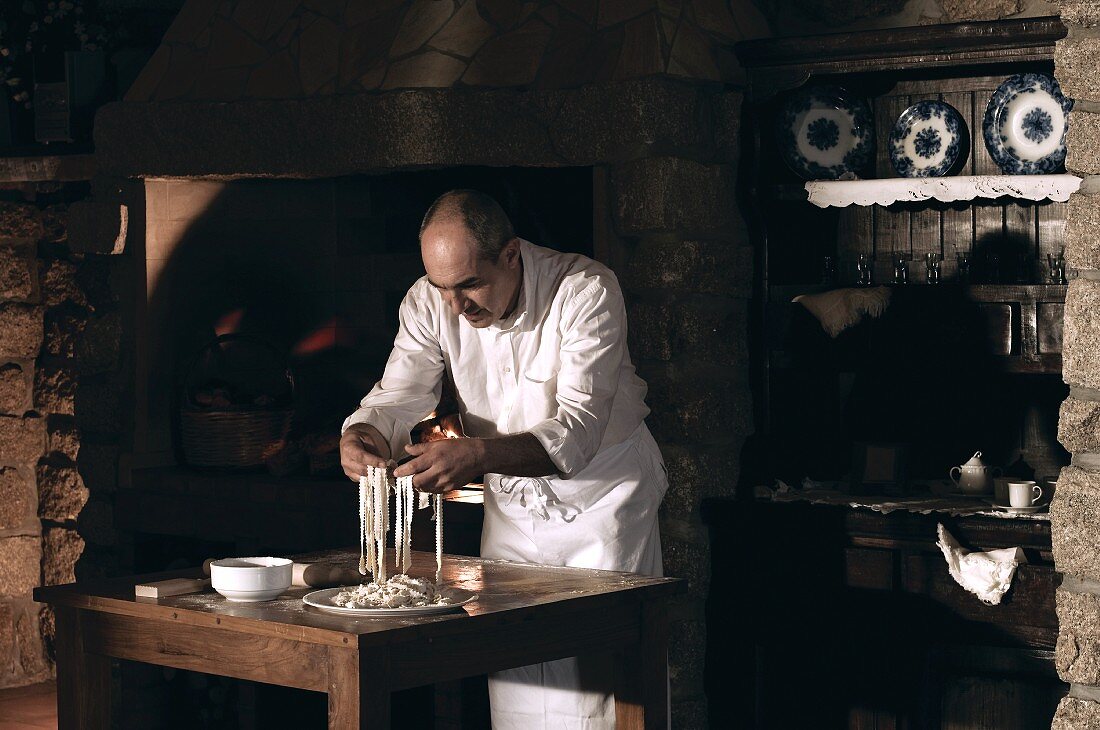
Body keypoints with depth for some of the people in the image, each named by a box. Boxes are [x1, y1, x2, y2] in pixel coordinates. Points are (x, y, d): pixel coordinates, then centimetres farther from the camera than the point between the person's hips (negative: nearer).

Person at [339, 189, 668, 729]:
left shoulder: (587, 289, -25)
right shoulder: (430, 301, -10)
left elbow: (577, 431, -33)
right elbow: (399, 396, -12)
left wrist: (478, 453, -49)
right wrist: (361, 436, -37)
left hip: (603, 496, -4)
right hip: (512, 503, 4)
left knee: (605, 677, -4)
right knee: (515, 682, 4)